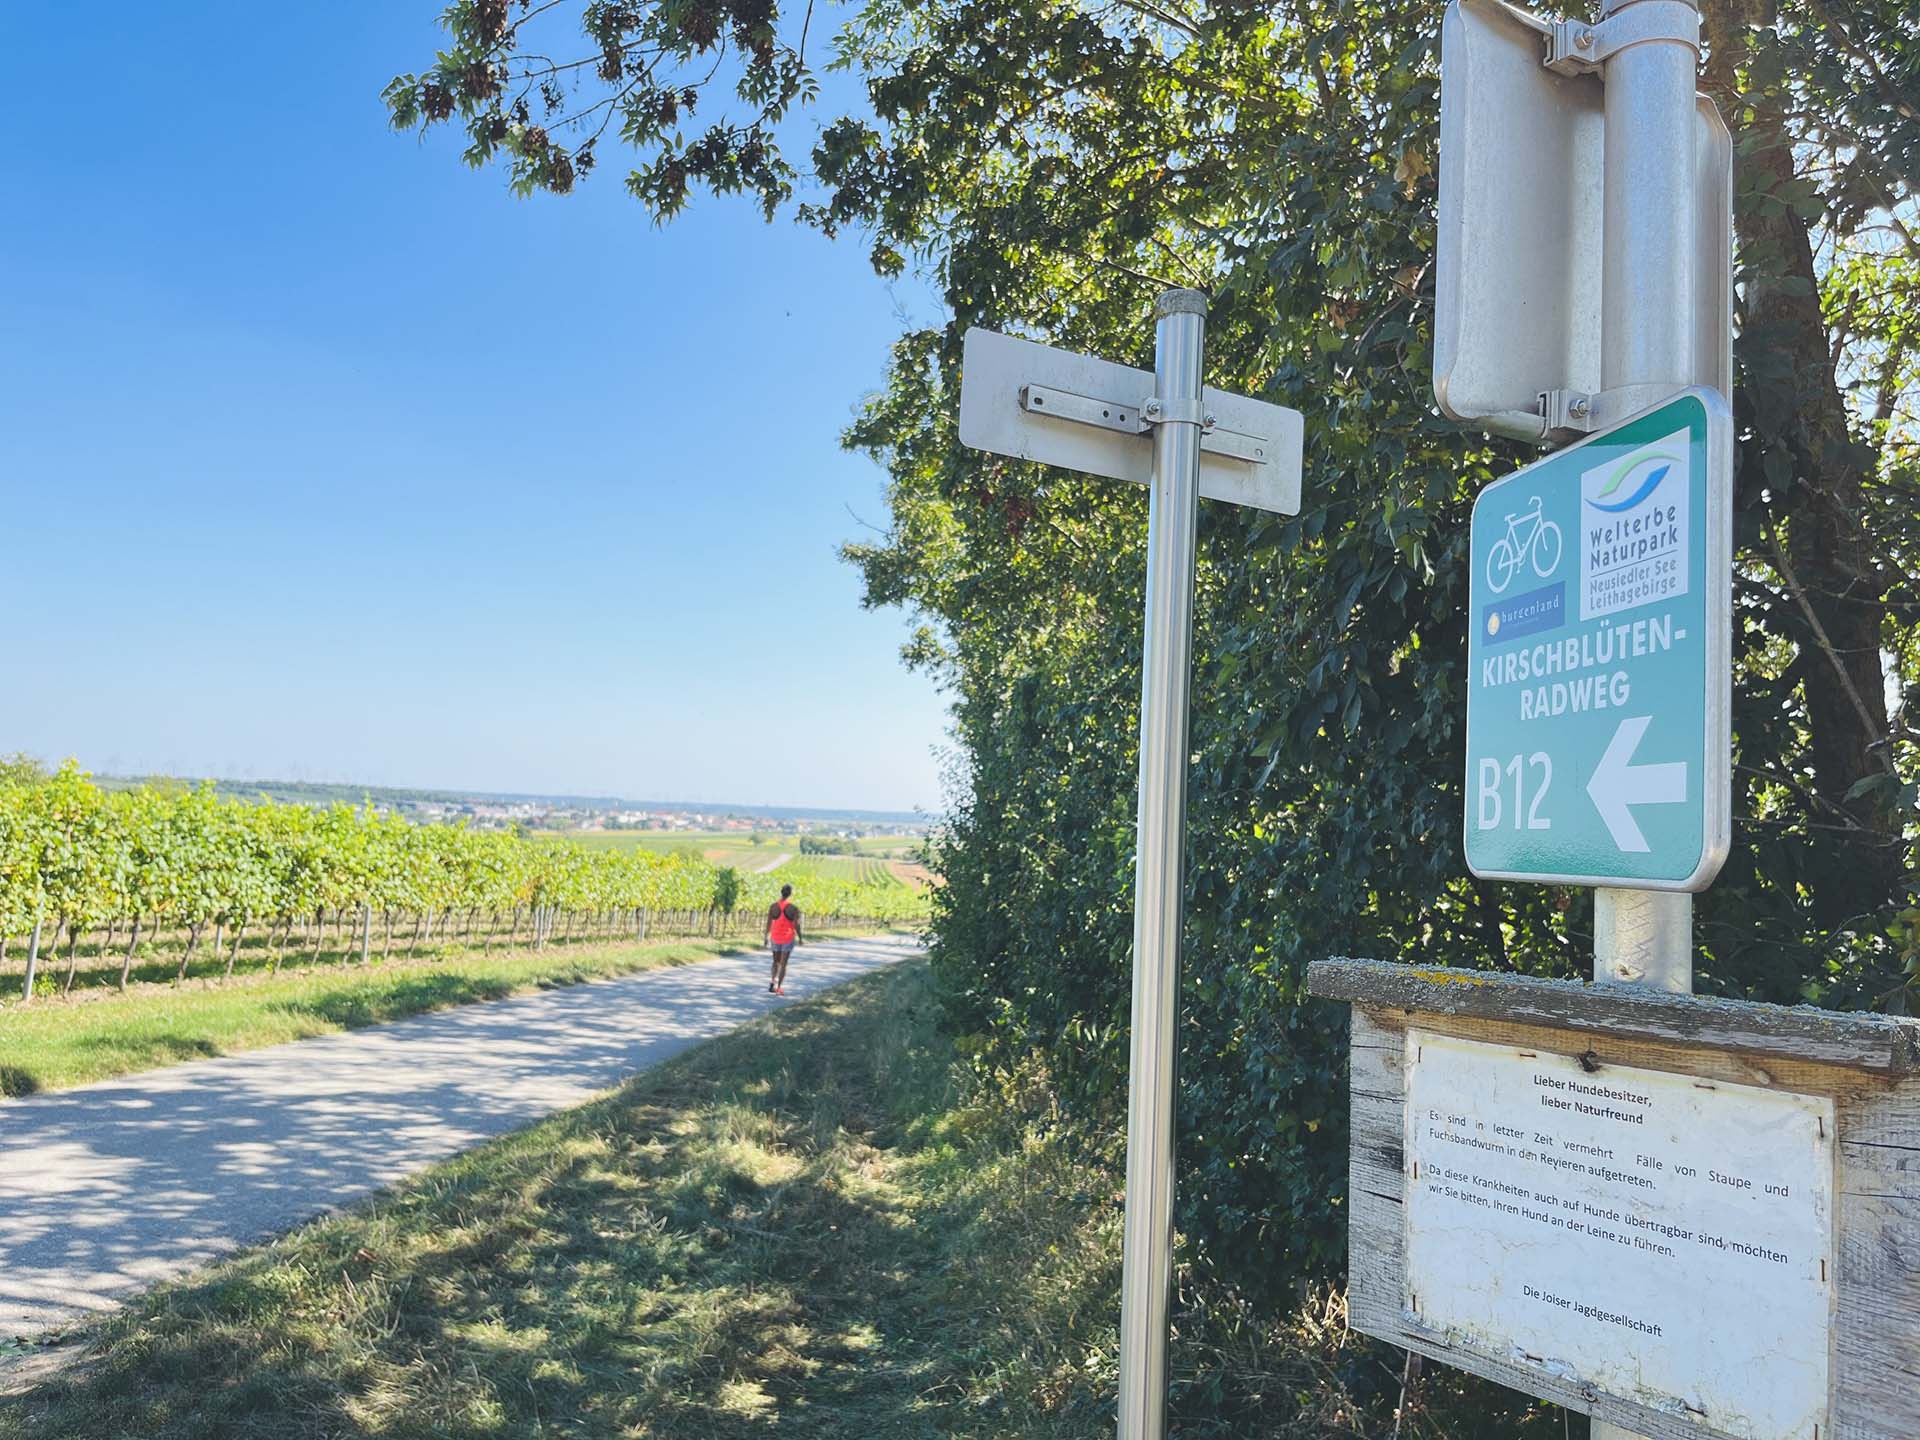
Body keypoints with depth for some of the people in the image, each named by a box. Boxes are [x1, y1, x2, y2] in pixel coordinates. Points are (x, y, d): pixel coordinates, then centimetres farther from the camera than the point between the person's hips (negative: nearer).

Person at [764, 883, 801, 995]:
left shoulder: (773, 906, -5)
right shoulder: (794, 908, -12)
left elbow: (768, 923, -3)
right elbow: (796, 925, -13)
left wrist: (766, 937, 6)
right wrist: (800, 938, 1)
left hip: (775, 938, 2)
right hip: (788, 939, -2)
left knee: (776, 961, 20)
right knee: (783, 964, 6)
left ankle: (772, 981, 0)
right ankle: (779, 988, 1)